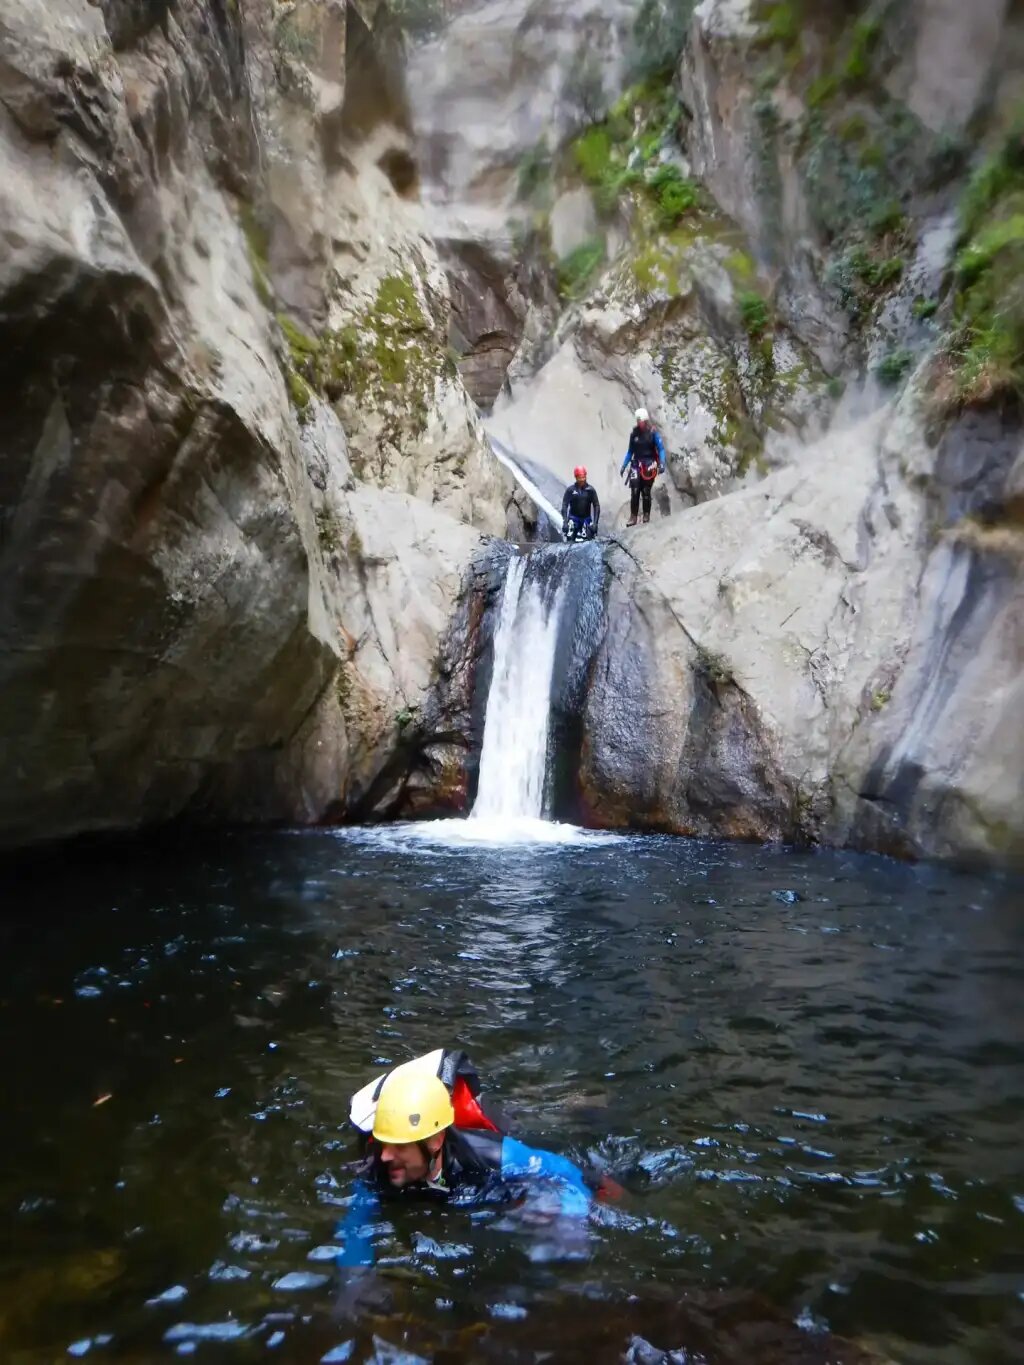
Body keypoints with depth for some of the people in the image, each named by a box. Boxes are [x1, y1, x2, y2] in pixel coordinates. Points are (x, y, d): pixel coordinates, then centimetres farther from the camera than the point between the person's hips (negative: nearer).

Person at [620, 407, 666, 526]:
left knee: (646, 491, -2)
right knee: (634, 491, -7)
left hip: (649, 466, -2)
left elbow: (661, 449, -6)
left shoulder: (653, 433, -4)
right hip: (636, 464, 2)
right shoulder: (634, 433, 5)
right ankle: (633, 517, -4)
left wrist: (662, 464, -19)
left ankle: (646, 516, 10)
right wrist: (624, 465, 10)